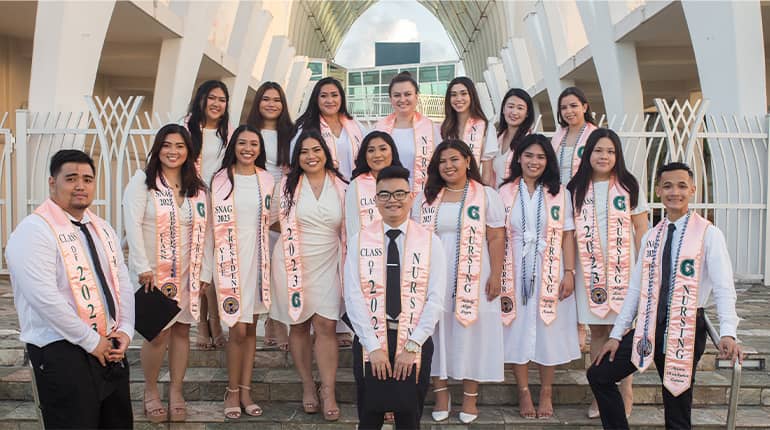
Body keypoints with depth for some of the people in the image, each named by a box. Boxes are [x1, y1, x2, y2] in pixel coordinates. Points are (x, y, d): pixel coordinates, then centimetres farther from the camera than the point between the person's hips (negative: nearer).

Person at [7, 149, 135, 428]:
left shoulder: (102, 229, 13)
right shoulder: (34, 232, -12)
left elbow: (123, 282, 13)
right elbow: (44, 298, -21)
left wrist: (125, 330, -1)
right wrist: (91, 341, -17)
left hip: (110, 347, 8)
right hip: (62, 353, -7)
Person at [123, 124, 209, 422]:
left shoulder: (198, 189, 10)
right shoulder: (142, 181, -3)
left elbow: (203, 233, 10)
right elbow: (133, 225, -11)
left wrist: (204, 273, 6)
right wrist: (143, 268, -17)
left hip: (186, 274, 4)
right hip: (152, 272, -4)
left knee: (181, 330, 6)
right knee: (158, 332, -5)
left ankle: (176, 392, 21)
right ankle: (150, 392, 17)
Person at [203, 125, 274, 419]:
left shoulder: (267, 180, 8)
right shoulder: (220, 180, -2)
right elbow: (213, 225, -1)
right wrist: (207, 267, -2)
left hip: (257, 259, 3)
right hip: (229, 260, -3)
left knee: (251, 327, 8)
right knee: (238, 329, -5)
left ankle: (245, 390, 19)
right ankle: (232, 392, 12)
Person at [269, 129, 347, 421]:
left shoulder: (340, 186, 2)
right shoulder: (287, 185, -1)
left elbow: (347, 230, 9)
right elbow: (275, 221, 10)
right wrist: (293, 238, 1)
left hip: (326, 266, 0)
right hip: (293, 265, 0)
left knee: (326, 326, -5)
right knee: (298, 326, 8)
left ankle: (328, 394, 2)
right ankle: (307, 386, 22)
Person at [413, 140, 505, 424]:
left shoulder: (487, 196, 2)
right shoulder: (426, 198, 9)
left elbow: (496, 238, -1)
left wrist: (495, 276, -8)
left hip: (474, 281, -2)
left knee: (471, 335, 4)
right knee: (438, 335, 6)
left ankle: (470, 397, 16)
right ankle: (441, 394, 19)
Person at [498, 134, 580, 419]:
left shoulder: (560, 193, 5)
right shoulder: (505, 193, 4)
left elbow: (567, 235, 2)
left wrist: (569, 273, -5)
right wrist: (497, 276, -2)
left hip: (549, 274, 0)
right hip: (515, 274, 0)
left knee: (548, 330, 5)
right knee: (518, 330, 4)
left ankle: (546, 393, 19)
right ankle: (524, 393, 17)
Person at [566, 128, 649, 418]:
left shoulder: (629, 186, 3)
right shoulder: (576, 189, 8)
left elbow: (641, 229, 2)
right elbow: (570, 232, 8)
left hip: (624, 268, -2)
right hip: (590, 270, 2)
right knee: (598, 331, 8)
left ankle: (626, 393, 11)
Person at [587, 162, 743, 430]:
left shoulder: (709, 234, -7)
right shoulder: (651, 237, 9)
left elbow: (723, 288, -15)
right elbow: (635, 288, 10)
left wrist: (728, 334, -30)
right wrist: (616, 335, 7)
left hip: (686, 327, -5)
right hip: (650, 325, 5)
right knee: (599, 375, 4)